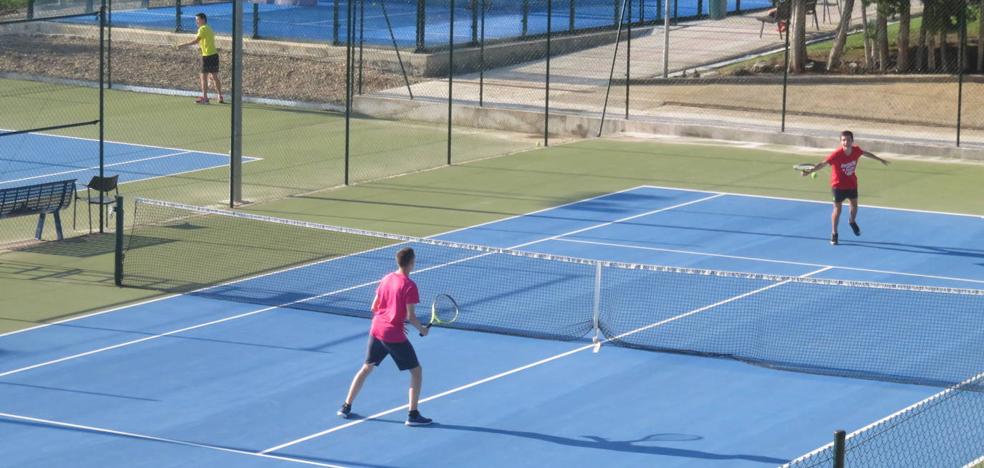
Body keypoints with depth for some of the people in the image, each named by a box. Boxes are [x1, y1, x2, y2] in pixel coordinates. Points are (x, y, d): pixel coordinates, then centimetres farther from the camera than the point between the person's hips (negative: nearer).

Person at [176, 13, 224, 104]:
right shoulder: (209, 29, 16)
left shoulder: (202, 29, -11)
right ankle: (220, 97, 13)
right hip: (214, 55, 8)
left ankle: (205, 98, -2)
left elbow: (196, 41, -20)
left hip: (207, 56, -8)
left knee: (204, 77, -2)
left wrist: (183, 45, -19)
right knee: (215, 77, 12)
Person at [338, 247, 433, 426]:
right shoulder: (409, 285, -14)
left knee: (366, 368, 22)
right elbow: (410, 316, -17)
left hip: (376, 330, 7)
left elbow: (374, 307, 13)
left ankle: (346, 407, 24)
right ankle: (413, 415, 3)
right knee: (416, 371, 6)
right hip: (394, 335, -7)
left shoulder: (386, 279, 7)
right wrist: (422, 329, 1)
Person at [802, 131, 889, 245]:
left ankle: (853, 222, 51)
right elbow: (823, 164, -35)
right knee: (837, 209, -1)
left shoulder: (856, 150, -14)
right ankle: (834, 234, 13)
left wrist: (879, 159, 24)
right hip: (838, 185, -5)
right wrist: (809, 171, -49)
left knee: (854, 205, 20)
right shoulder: (836, 154, -29)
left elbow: (866, 154, 8)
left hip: (852, 184, 5)